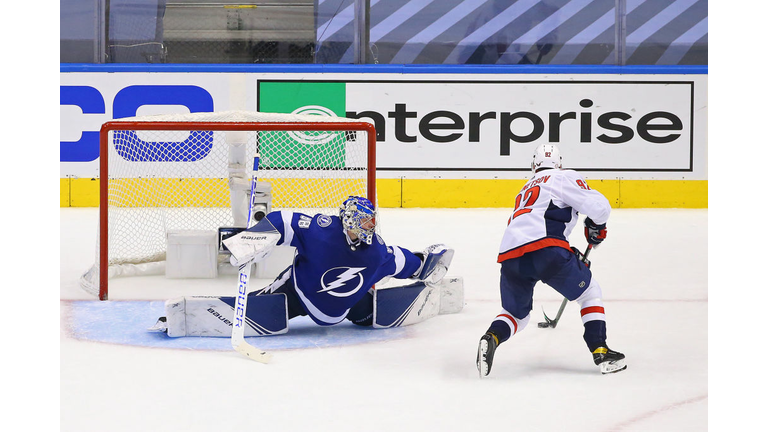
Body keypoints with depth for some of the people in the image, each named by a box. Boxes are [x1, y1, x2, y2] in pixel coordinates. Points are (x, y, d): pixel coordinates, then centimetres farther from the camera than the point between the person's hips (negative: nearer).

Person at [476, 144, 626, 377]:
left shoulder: (526, 189, 36)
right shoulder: (564, 177, 14)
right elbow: (598, 206, 2)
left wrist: (572, 257, 41)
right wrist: (596, 226, 23)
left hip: (510, 255, 6)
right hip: (544, 247, -6)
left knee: (516, 313, 24)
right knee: (590, 292, 16)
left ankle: (491, 338, -5)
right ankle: (600, 352, 7)